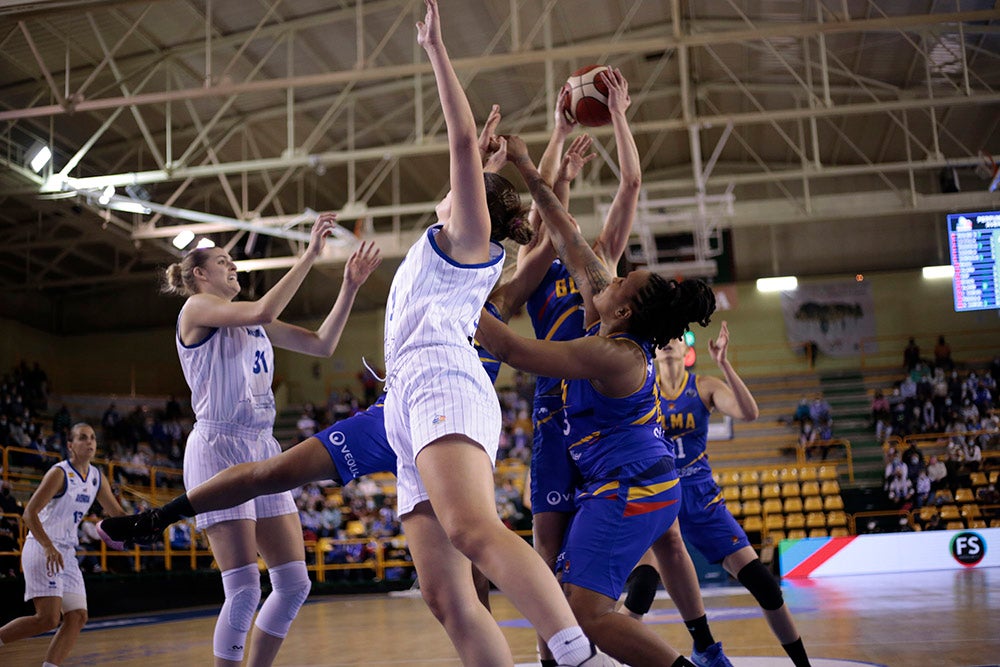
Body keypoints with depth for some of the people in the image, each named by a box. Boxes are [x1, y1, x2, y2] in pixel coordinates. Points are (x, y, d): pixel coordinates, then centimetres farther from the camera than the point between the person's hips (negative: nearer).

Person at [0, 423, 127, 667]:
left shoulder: (97, 478, 9)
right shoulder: (59, 473, -12)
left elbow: (117, 514, 18)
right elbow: (29, 513, -18)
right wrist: (49, 548, -29)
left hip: (67, 554, 8)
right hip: (41, 549, -8)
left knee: (78, 617, 0)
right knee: (48, 618, -17)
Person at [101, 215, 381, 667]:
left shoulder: (253, 323, 20)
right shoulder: (197, 308, -1)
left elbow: (322, 344, 14)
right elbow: (263, 312, -19)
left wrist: (350, 286, 5)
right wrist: (309, 255, -17)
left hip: (263, 452, 8)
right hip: (218, 450, -8)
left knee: (295, 583, 3)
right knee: (245, 590, -12)